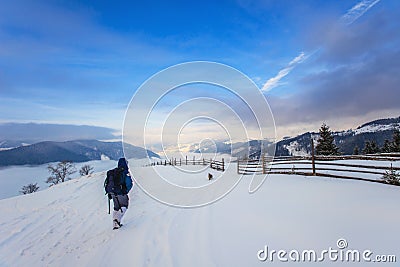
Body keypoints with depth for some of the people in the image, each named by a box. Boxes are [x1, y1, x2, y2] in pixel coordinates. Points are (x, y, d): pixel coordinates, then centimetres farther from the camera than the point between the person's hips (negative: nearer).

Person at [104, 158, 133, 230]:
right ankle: (117, 219, -8)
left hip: (112, 193, 6)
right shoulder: (125, 172, -9)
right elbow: (129, 184, -16)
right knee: (124, 206, 10)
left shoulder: (112, 172, 12)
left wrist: (109, 193, 23)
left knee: (116, 207, 18)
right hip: (121, 193, -6)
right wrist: (126, 191, 0)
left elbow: (106, 183, 17)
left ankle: (115, 224, 18)